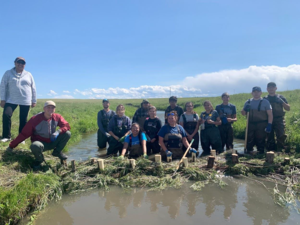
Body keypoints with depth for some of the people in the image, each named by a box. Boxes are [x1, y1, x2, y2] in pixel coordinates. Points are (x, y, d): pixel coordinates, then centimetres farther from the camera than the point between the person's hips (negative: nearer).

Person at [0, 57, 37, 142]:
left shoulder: (28, 75, 10)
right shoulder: (8, 73, 6)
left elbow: (33, 88, 11)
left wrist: (34, 101, 7)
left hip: (25, 101, 1)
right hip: (11, 100, -1)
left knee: (23, 120, 1)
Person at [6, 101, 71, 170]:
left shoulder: (57, 117, -8)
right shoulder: (35, 119, -17)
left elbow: (66, 126, -11)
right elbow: (24, 134, -12)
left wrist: (58, 131, -32)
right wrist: (12, 146, -9)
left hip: (53, 142, 3)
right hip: (41, 143, -3)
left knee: (67, 133, -18)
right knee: (35, 146, -40)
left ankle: (57, 151, 5)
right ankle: (39, 159, -4)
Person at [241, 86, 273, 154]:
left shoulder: (265, 102, 3)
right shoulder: (248, 102, 13)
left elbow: (270, 114, -2)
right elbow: (243, 113, 17)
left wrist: (269, 125, -12)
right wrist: (245, 109, -5)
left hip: (261, 125, -3)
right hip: (250, 125, 3)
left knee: (260, 142, 0)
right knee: (249, 141, 5)